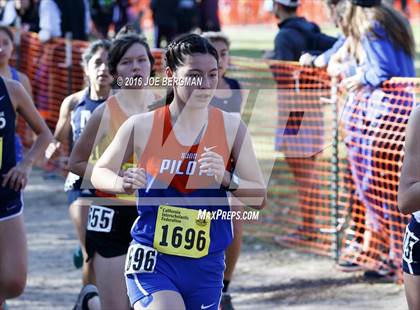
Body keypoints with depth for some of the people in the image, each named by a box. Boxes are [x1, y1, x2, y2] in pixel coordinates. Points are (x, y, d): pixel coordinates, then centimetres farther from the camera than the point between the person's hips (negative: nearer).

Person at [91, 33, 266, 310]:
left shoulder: (231, 128, 0)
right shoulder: (142, 127, -5)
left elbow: (259, 198, 2)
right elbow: (99, 173, 9)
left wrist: (227, 178, -18)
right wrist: (123, 183, -14)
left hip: (206, 266, 3)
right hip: (152, 260, -3)